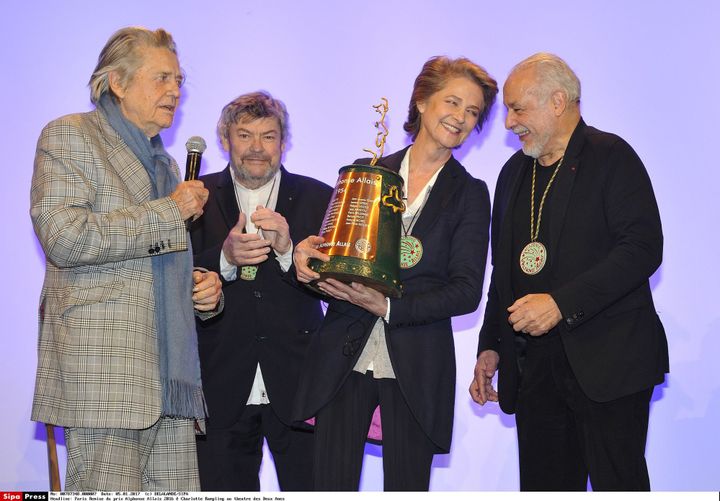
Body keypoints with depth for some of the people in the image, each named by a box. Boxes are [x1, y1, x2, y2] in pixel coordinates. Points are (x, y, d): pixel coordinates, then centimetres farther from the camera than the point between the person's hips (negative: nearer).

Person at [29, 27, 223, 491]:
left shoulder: (165, 163, 27)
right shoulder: (69, 135, 3)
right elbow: (63, 235, -14)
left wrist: (203, 289, 13)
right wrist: (169, 212, -8)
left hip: (173, 381, 7)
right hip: (103, 372, -7)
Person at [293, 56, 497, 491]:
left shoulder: (470, 194, 5)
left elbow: (467, 291, -4)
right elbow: (330, 251, 12)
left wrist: (388, 306, -16)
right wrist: (305, 255, -12)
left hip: (414, 370, -1)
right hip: (342, 359, 1)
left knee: (406, 488, 3)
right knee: (332, 487, 0)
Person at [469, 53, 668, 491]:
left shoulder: (612, 156, -4)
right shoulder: (514, 172, 17)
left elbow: (644, 247, -16)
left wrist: (561, 303, -21)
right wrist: (490, 346, 14)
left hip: (607, 362, -6)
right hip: (534, 367, 6)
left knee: (617, 484, -4)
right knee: (543, 485, 8)